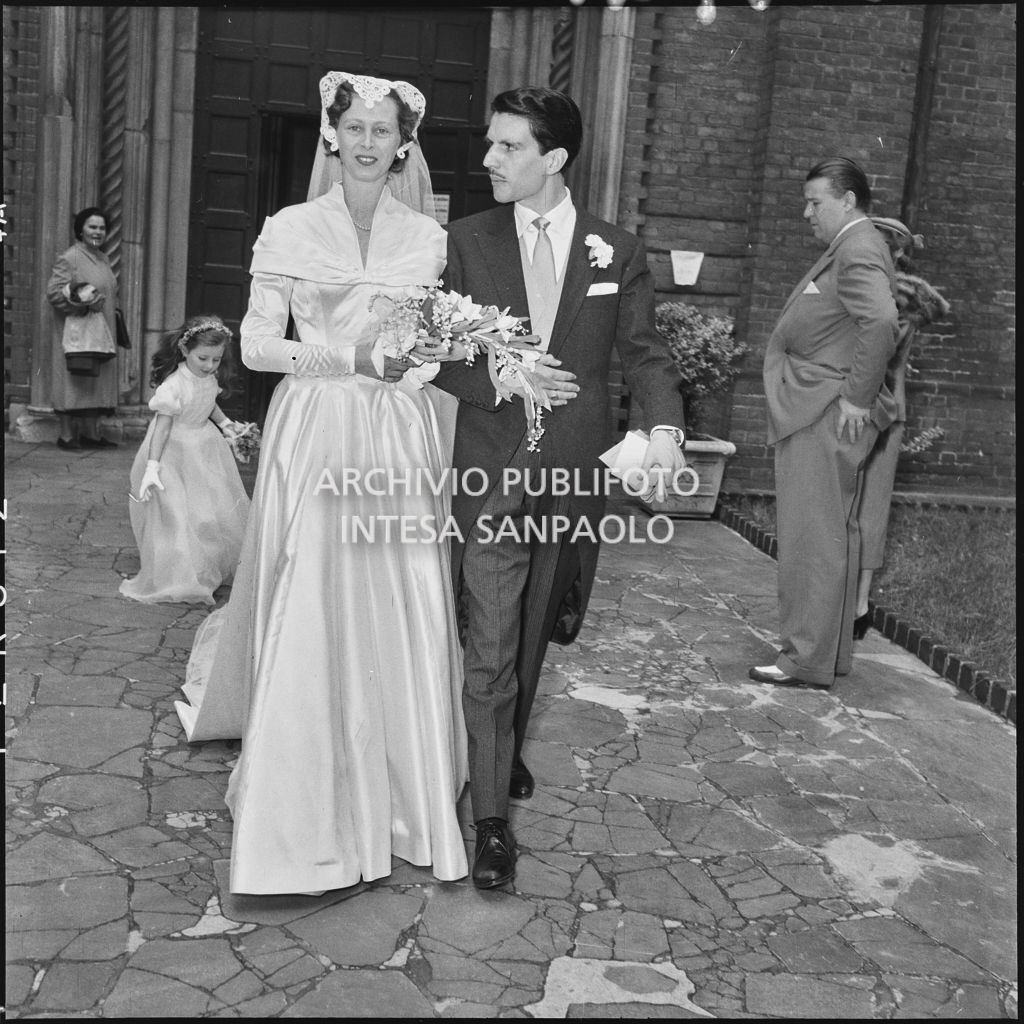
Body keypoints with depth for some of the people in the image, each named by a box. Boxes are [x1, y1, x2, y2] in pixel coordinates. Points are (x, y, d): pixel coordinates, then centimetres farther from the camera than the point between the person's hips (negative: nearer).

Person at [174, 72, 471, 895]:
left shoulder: (428, 236, 9)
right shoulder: (290, 230, 3)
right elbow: (257, 345, -1)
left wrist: (421, 353, -9)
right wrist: (349, 355, -13)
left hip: (400, 438, 2)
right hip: (316, 435, -2)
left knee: (407, 618, 2)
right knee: (308, 617, -1)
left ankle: (403, 795, 21)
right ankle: (305, 807, 16)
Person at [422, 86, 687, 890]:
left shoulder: (618, 251, 2)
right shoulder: (467, 241, 1)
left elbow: (644, 350, -1)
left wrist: (666, 426, -19)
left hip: (573, 469, 2)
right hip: (491, 470, -1)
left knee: (532, 636, 19)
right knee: (489, 649, -3)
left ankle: (507, 749, 44)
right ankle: (491, 816, 7)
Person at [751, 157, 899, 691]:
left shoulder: (858, 250, -14)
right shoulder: (846, 248, 18)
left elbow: (880, 322, -29)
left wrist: (858, 398, -23)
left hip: (828, 416, -11)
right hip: (814, 411, 11)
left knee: (814, 537, -6)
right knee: (831, 535, 15)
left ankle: (808, 660, 1)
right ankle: (827, 651, 25)